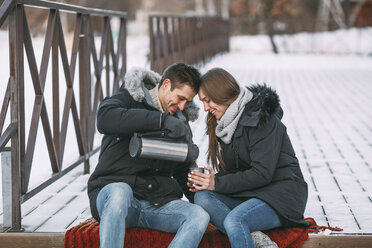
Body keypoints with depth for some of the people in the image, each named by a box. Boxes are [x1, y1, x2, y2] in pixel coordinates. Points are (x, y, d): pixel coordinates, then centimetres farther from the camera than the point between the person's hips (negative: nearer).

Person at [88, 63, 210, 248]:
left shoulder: (180, 123, 20)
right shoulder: (129, 99, 4)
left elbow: (184, 173, 27)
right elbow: (105, 118, -22)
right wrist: (162, 119, -26)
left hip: (158, 202, 4)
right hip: (112, 190, -4)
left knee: (200, 215, -26)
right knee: (120, 191, -41)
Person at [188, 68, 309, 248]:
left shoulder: (262, 118, -13)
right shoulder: (228, 122, 13)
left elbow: (262, 173, -19)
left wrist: (217, 183, -18)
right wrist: (209, 180, -7)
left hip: (281, 195, -8)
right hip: (249, 194, 8)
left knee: (233, 220, -34)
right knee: (202, 197, -19)